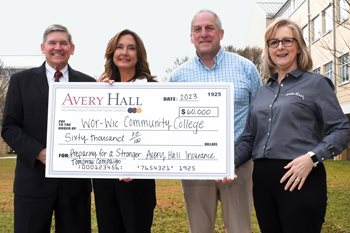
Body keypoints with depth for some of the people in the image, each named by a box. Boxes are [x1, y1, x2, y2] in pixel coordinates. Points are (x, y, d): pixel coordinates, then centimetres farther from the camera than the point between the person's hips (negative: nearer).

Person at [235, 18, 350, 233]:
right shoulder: (263, 92, 15)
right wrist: (230, 161, -3)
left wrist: (312, 157, -19)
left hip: (300, 178, -5)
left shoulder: (316, 83, 1)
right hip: (262, 179, 5)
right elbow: (250, 138, 15)